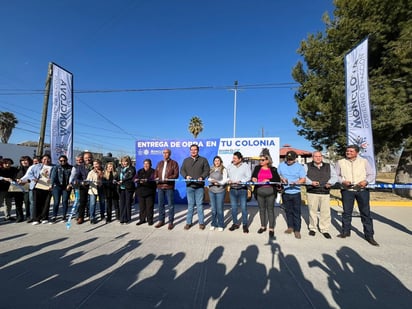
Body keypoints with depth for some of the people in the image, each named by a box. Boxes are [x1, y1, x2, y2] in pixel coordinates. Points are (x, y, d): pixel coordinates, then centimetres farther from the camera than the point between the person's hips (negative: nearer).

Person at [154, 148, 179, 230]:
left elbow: (176, 174, -6)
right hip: (160, 186, 5)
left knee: (170, 205, 1)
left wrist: (168, 178, -20)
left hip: (169, 186, -5)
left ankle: (171, 222, 10)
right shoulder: (159, 163, 19)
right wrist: (156, 178, -5)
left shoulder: (174, 163, 2)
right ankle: (161, 221, 22)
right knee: (160, 204, 10)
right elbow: (155, 173, 17)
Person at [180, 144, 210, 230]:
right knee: (190, 204, 8)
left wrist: (202, 177, -17)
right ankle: (188, 222, 18)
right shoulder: (186, 160, 13)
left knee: (199, 204, 4)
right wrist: (186, 176, -11)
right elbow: (182, 170, 9)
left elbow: (207, 170, 0)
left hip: (200, 186, -2)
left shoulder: (203, 160, 6)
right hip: (189, 186, 2)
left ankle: (201, 222, 15)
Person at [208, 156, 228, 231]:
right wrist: (213, 182, -11)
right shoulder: (211, 169, 10)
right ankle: (213, 224, 22)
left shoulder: (223, 169, -2)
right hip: (211, 191, 4)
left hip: (220, 191, -3)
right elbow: (209, 178, 8)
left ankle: (220, 225, 13)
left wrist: (218, 182, -24)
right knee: (213, 209, 9)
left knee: (219, 209, -1)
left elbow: (225, 180, -7)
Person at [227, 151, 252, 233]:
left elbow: (248, 177, -6)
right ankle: (235, 223, 23)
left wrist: (240, 181, -19)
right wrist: (228, 180, -10)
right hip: (232, 189, 3)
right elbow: (227, 176, 11)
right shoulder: (230, 166, 9)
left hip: (242, 189, -3)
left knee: (243, 207, 1)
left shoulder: (245, 166, -1)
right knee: (233, 208, 9)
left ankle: (245, 225, 14)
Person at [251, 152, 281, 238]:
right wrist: (253, 178, -14)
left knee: (270, 210, 2)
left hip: (270, 191, -2)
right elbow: (253, 176, 8)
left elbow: (278, 180, -1)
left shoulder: (273, 169, 3)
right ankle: (263, 226, 26)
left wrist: (269, 180, -14)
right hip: (259, 191, 3)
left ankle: (271, 228, 11)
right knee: (261, 209, 12)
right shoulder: (257, 168, 9)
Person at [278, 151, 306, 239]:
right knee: (288, 211, 13)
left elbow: (303, 179, -6)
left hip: (296, 193, -3)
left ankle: (297, 230, 8)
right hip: (285, 192, 3)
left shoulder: (299, 166, -3)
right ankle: (290, 227, 26)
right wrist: (281, 178, -9)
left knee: (296, 212, 0)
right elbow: (277, 175, 12)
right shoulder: (281, 165, 5)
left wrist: (296, 182, -24)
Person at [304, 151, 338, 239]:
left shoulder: (328, 166, 15)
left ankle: (325, 230, 15)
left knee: (325, 212, 2)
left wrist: (330, 183, -12)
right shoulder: (307, 166, 7)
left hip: (325, 193, 2)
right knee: (312, 211, 4)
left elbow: (334, 176, 7)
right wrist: (311, 182, -19)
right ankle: (312, 228, 19)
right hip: (312, 192, -2)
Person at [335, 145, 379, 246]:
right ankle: (345, 231, 24)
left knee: (366, 213, 3)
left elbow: (371, 174, 5)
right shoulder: (340, 162, 4)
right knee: (346, 212, 9)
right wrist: (342, 181, -13)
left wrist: (366, 181, -15)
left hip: (362, 190, 0)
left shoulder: (364, 161, 4)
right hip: (347, 190, 0)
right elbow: (337, 175, 6)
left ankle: (369, 235, 14)